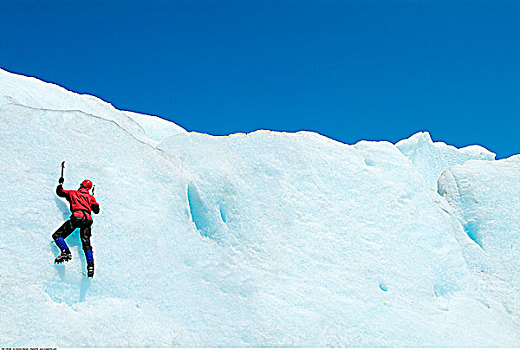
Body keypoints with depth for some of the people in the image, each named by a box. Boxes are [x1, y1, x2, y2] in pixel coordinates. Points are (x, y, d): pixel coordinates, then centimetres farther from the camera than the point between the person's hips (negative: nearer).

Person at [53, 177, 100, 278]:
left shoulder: (73, 193, 18)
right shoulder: (91, 197, 23)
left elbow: (59, 192, 29)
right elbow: (96, 210, 23)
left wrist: (60, 183, 48)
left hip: (77, 217, -4)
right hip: (88, 219, 4)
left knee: (57, 235, 1)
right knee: (86, 244, 7)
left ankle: (66, 252, -23)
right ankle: (90, 265, -8)